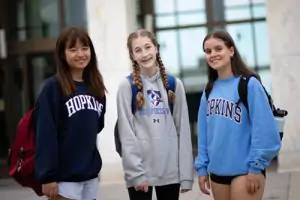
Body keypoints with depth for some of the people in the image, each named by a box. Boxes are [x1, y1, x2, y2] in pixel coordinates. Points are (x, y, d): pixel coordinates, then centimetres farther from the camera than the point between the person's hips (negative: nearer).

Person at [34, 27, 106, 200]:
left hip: (90, 175, 6)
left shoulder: (95, 87, 11)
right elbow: (46, 134, -14)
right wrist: (47, 176, -18)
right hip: (64, 176, -6)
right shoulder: (53, 88, -9)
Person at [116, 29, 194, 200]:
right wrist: (136, 172, -14)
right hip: (140, 169, -3)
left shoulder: (174, 84, 7)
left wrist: (186, 172, 0)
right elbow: (126, 132, -7)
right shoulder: (127, 86, -1)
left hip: (171, 169, 3)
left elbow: (183, 129, 5)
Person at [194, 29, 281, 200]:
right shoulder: (209, 90, 8)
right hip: (217, 170, 6)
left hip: (245, 169, -6)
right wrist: (202, 167, 5)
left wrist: (256, 166, -14)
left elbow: (263, 128, -13)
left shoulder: (249, 84, -10)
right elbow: (204, 131, 8)